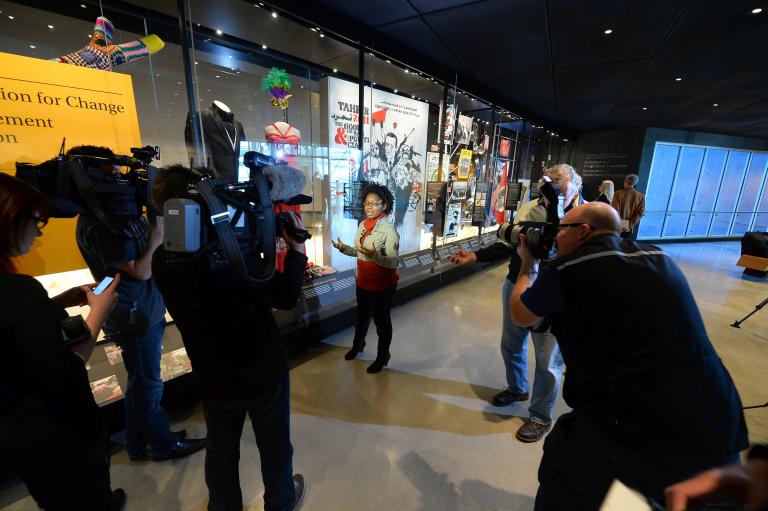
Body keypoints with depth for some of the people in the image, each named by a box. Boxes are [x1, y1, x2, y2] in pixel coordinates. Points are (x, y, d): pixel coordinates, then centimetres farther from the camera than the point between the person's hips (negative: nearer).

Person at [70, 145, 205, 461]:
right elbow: (141, 271, -22)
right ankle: (163, 443, 27)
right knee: (148, 383, 7)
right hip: (136, 317, -9)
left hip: (144, 311, 9)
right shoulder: (98, 226, -20)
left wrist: (153, 219, -2)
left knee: (141, 382, 20)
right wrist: (157, 236, -14)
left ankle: (139, 444, 38)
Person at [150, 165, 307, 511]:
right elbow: (286, 297, -22)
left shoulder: (161, 260, -9)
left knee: (221, 452, 27)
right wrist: (296, 248, -12)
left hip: (214, 380, 5)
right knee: (275, 447, 22)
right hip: (264, 372, -4)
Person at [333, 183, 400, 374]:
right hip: (362, 282, 7)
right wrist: (344, 248, -6)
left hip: (382, 285, -7)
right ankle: (357, 345, 51)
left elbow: (393, 262, -25)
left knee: (381, 320, 12)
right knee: (362, 315, 26)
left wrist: (374, 255, -40)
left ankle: (382, 356, 33)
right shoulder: (363, 225, 1)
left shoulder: (389, 230, -21)